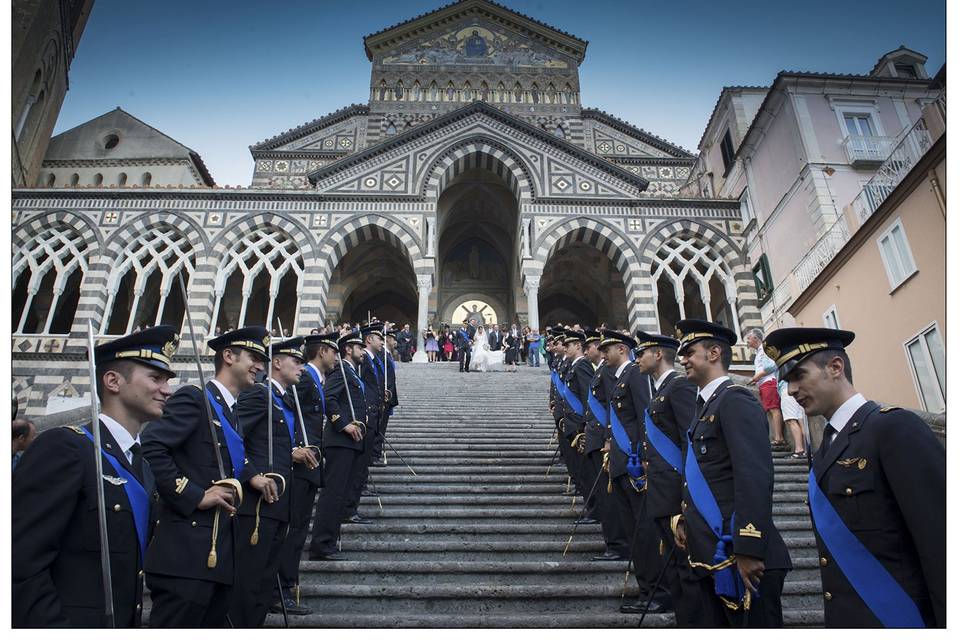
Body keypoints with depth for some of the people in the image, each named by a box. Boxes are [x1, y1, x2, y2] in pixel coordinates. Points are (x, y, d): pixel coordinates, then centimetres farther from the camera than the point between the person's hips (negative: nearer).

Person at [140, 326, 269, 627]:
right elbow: (149, 447, -20)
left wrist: (250, 478, 5)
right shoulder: (193, 398, -7)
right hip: (187, 554, -9)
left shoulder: (232, 414, 21)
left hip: (222, 554, 9)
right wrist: (194, 496, -19)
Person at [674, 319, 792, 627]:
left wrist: (749, 550, -25)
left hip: (739, 557, -9)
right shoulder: (707, 404, 16)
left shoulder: (735, 400, -13)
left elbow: (755, 477, -22)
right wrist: (683, 518, 13)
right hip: (712, 555, 9)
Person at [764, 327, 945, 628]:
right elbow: (835, 545, 11)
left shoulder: (895, 427, -13)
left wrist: (947, 623, -22)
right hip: (846, 618, 8)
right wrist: (836, 617, 8)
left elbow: (942, 543, -20)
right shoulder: (826, 453, 12)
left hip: (898, 617, -8)